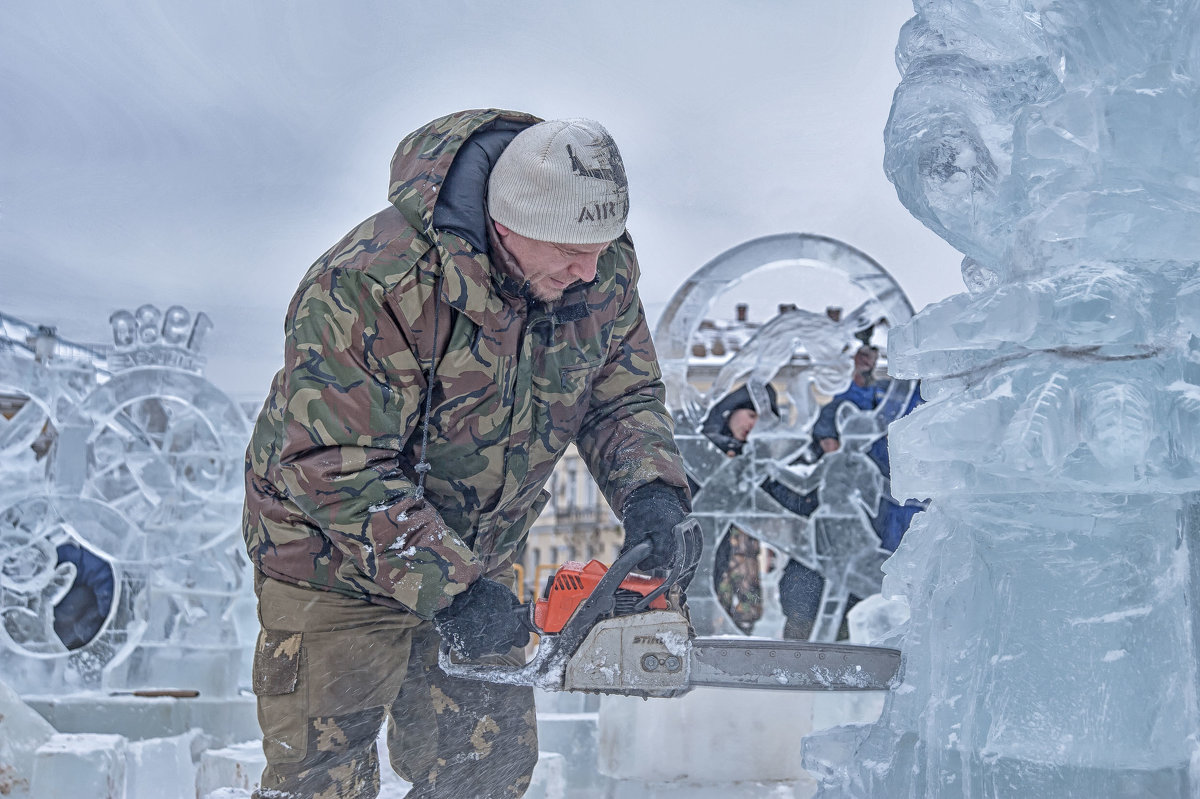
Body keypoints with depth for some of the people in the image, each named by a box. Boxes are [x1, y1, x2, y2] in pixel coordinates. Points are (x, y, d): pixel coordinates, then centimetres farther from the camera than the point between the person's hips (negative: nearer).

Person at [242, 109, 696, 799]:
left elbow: (625, 397, -1)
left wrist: (650, 489, -21)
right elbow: (335, 466, -32)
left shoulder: (606, 276, -13)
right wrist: (447, 585, -35)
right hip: (340, 568, -6)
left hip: (480, 563, 6)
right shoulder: (372, 284, -33)